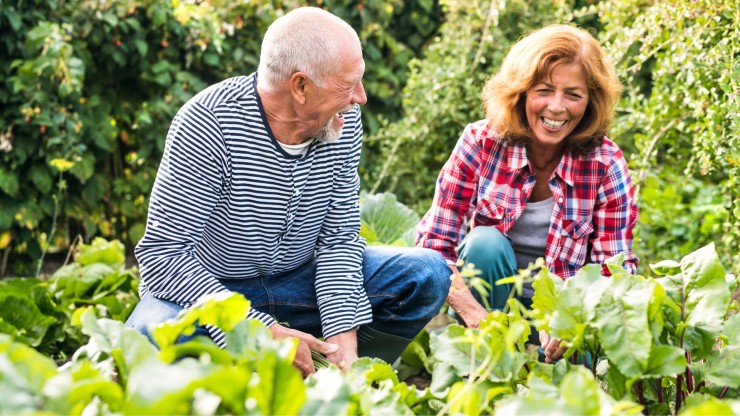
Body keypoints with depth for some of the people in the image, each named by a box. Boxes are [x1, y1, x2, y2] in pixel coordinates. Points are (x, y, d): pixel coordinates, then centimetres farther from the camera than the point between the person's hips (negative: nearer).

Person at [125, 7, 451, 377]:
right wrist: (265, 334, -36)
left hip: (300, 283, 5)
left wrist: (342, 334, -22)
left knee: (428, 275, -10)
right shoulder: (208, 124, -26)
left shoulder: (343, 121, -10)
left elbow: (340, 237, -5)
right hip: (209, 289, -5)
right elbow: (162, 254, -28)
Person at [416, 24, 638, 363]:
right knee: (486, 243, -29)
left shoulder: (605, 164, -12)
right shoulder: (481, 143, -13)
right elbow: (434, 242, -16)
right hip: (491, 299, 1)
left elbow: (615, 270, -12)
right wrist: (476, 317, -32)